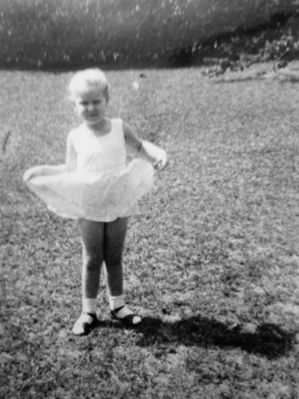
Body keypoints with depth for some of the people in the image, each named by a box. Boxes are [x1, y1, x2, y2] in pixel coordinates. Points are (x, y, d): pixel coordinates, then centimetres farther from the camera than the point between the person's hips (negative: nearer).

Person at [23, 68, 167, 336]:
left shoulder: (119, 128, -3)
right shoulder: (75, 137, -3)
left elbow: (140, 148, 7)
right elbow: (70, 171, 5)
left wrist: (158, 154, -13)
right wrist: (42, 171, -5)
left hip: (119, 206, 1)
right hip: (89, 209, 0)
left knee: (115, 258, 13)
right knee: (92, 260, 9)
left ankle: (118, 305, 30)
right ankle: (89, 310, 25)